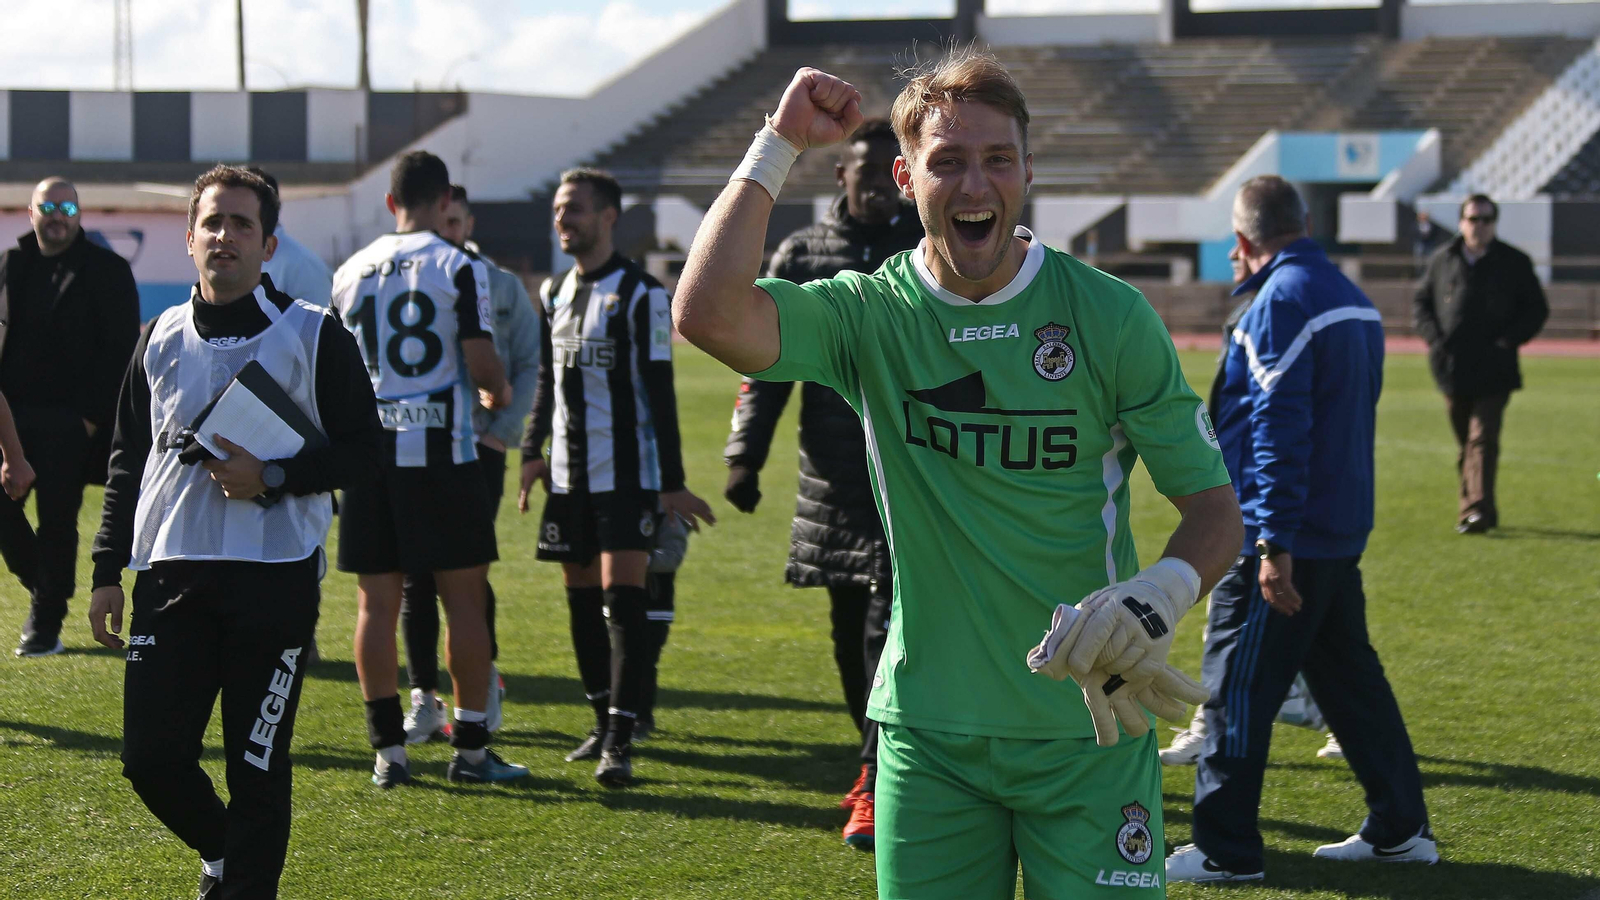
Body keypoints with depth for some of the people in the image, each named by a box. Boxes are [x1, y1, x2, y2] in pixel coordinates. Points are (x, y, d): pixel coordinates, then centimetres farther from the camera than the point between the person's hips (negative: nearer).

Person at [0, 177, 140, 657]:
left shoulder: (106, 271, -1)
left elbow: (121, 349, -5)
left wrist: (92, 415, -11)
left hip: (68, 420, -4)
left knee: (56, 522, -1)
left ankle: (47, 625, 8)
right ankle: (44, 592, 24)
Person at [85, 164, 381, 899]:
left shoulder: (314, 336, -1)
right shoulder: (161, 339, 11)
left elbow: (360, 452, -1)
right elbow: (126, 460, 17)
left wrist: (272, 477, -16)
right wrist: (107, 572, 13)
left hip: (276, 579, -3)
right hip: (171, 577, 4)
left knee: (256, 767, -2)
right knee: (151, 757, 1)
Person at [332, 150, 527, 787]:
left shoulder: (350, 273, 8)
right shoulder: (459, 268, -6)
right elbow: (482, 363, -10)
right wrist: (499, 394, 12)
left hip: (370, 449, 4)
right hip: (440, 449, -4)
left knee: (377, 602, 6)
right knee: (464, 597, 4)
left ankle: (388, 750, 6)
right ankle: (471, 749, 5)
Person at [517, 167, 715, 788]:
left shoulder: (641, 294, -7)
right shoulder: (554, 293, 13)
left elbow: (660, 391, -8)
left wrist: (672, 482, -10)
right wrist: (532, 450, 11)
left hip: (626, 473, -7)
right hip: (568, 474, 7)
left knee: (622, 598, -12)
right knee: (582, 598, 10)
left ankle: (621, 741, -14)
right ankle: (603, 722, 21)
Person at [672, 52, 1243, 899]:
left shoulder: (1108, 315, -3)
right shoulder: (869, 314, -1)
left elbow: (1213, 504, 1)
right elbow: (709, 314, -20)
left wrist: (1165, 591, -20)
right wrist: (779, 144, -13)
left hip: (1089, 730, -1)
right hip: (930, 731, 1)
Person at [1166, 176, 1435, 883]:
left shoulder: (1280, 302, -15)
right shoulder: (1350, 296, 14)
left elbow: (1280, 427, -21)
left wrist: (1273, 542, -23)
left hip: (1283, 540, -9)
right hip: (1342, 533, 9)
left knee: (1237, 689, -3)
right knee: (1347, 676, 16)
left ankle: (1225, 849, 0)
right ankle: (1400, 828, 19)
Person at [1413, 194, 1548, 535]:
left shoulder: (1514, 263, 2)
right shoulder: (1442, 260, 7)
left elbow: (1536, 309, 6)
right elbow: (1421, 300, 15)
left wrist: (1510, 339, -8)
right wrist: (1434, 336, -1)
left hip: (1494, 371, -3)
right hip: (1452, 369, 3)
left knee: (1483, 438, -13)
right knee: (1465, 442, 11)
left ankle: (1478, 509, -18)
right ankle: (1473, 506, 21)